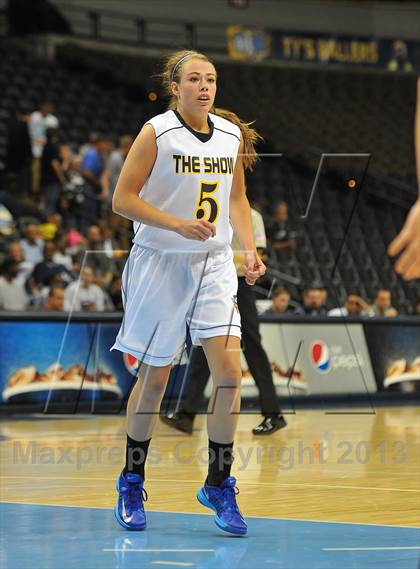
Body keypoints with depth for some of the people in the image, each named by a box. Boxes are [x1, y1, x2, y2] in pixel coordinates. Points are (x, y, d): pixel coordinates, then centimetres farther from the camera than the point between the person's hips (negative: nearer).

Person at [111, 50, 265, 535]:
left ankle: (219, 485, 5)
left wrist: (249, 248, 3)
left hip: (213, 264, 4)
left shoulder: (233, 135, 5)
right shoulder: (156, 133, -10)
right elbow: (122, 199, -11)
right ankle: (131, 483, 23)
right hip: (160, 262, -4)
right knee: (154, 377, 4)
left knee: (229, 370, -9)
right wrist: (178, 224, -21)